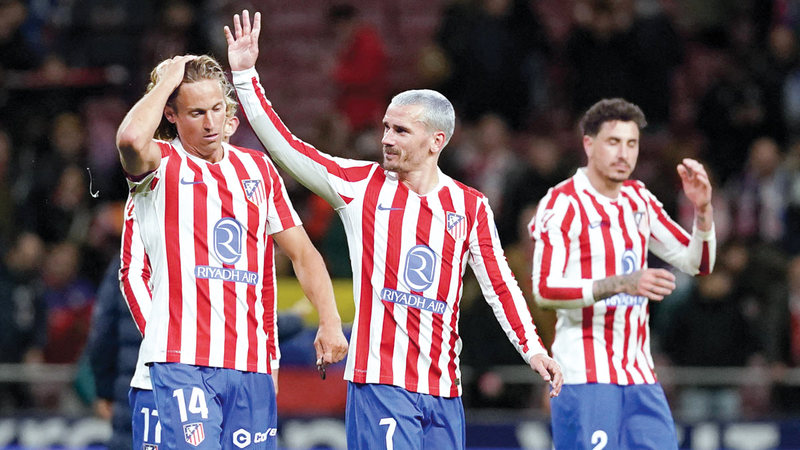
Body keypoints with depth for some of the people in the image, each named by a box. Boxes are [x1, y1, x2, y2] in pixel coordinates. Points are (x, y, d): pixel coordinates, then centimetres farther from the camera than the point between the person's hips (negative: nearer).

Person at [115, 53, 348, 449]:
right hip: (182, 359, -5)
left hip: (251, 360, 5)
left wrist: (330, 321, 7)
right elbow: (131, 138, -24)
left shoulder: (258, 168, 17)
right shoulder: (161, 165, 2)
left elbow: (302, 252, 19)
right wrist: (167, 80, -8)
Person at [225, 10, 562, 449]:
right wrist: (244, 75, -3)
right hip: (379, 380, -3)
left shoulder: (470, 206, 9)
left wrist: (532, 347, 3)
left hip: (443, 387, 3)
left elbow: (499, 283, 12)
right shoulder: (362, 185, 5)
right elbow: (285, 146, 2)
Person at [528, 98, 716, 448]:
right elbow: (545, 289, -17)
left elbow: (697, 263, 17)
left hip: (639, 375, 7)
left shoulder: (638, 199, 15)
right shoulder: (562, 203, -7)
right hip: (584, 376, -7)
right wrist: (620, 284, -27)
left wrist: (702, 209, -1)